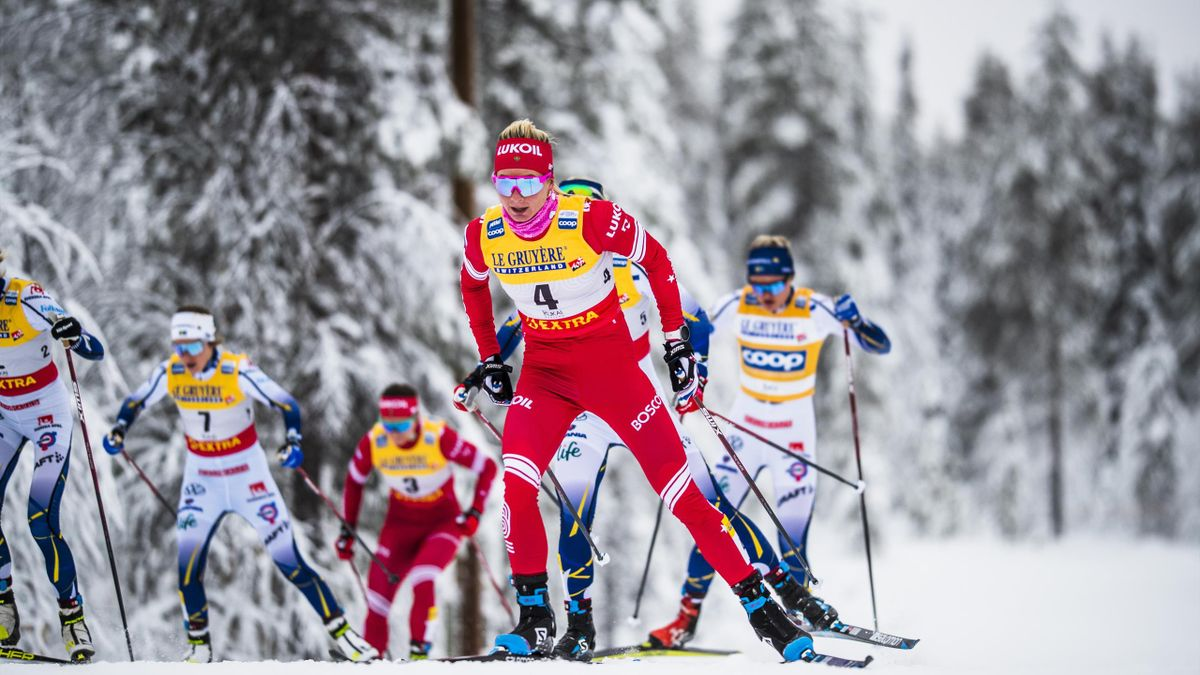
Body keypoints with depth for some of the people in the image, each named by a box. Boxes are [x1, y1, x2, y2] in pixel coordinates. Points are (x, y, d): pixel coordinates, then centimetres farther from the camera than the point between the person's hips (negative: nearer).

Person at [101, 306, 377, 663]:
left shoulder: (238, 372, -21)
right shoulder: (170, 373, -10)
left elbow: (288, 405, -17)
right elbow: (135, 403, 6)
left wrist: (293, 442, -34)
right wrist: (119, 430, -12)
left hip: (248, 474, -3)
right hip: (201, 477, 3)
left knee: (290, 562, -5)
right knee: (188, 566, -8)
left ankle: (341, 633, 6)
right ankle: (199, 646, 11)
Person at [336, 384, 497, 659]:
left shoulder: (439, 438, -27)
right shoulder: (373, 442, -18)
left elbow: (487, 467, -14)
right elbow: (354, 481, 3)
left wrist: (475, 512, -21)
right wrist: (347, 530, 4)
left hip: (443, 521, -3)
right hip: (401, 523, 3)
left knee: (421, 580, -27)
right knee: (378, 591, -7)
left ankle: (420, 650, -11)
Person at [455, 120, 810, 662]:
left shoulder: (591, 220, -21)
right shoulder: (484, 236, -9)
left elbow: (656, 262, -5)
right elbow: (473, 288, 15)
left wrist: (677, 343, -1)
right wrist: (490, 361, 16)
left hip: (612, 364, -3)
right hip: (544, 370, 3)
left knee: (677, 486, -5)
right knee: (516, 484, -20)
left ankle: (757, 602, 4)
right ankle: (534, 619, -6)